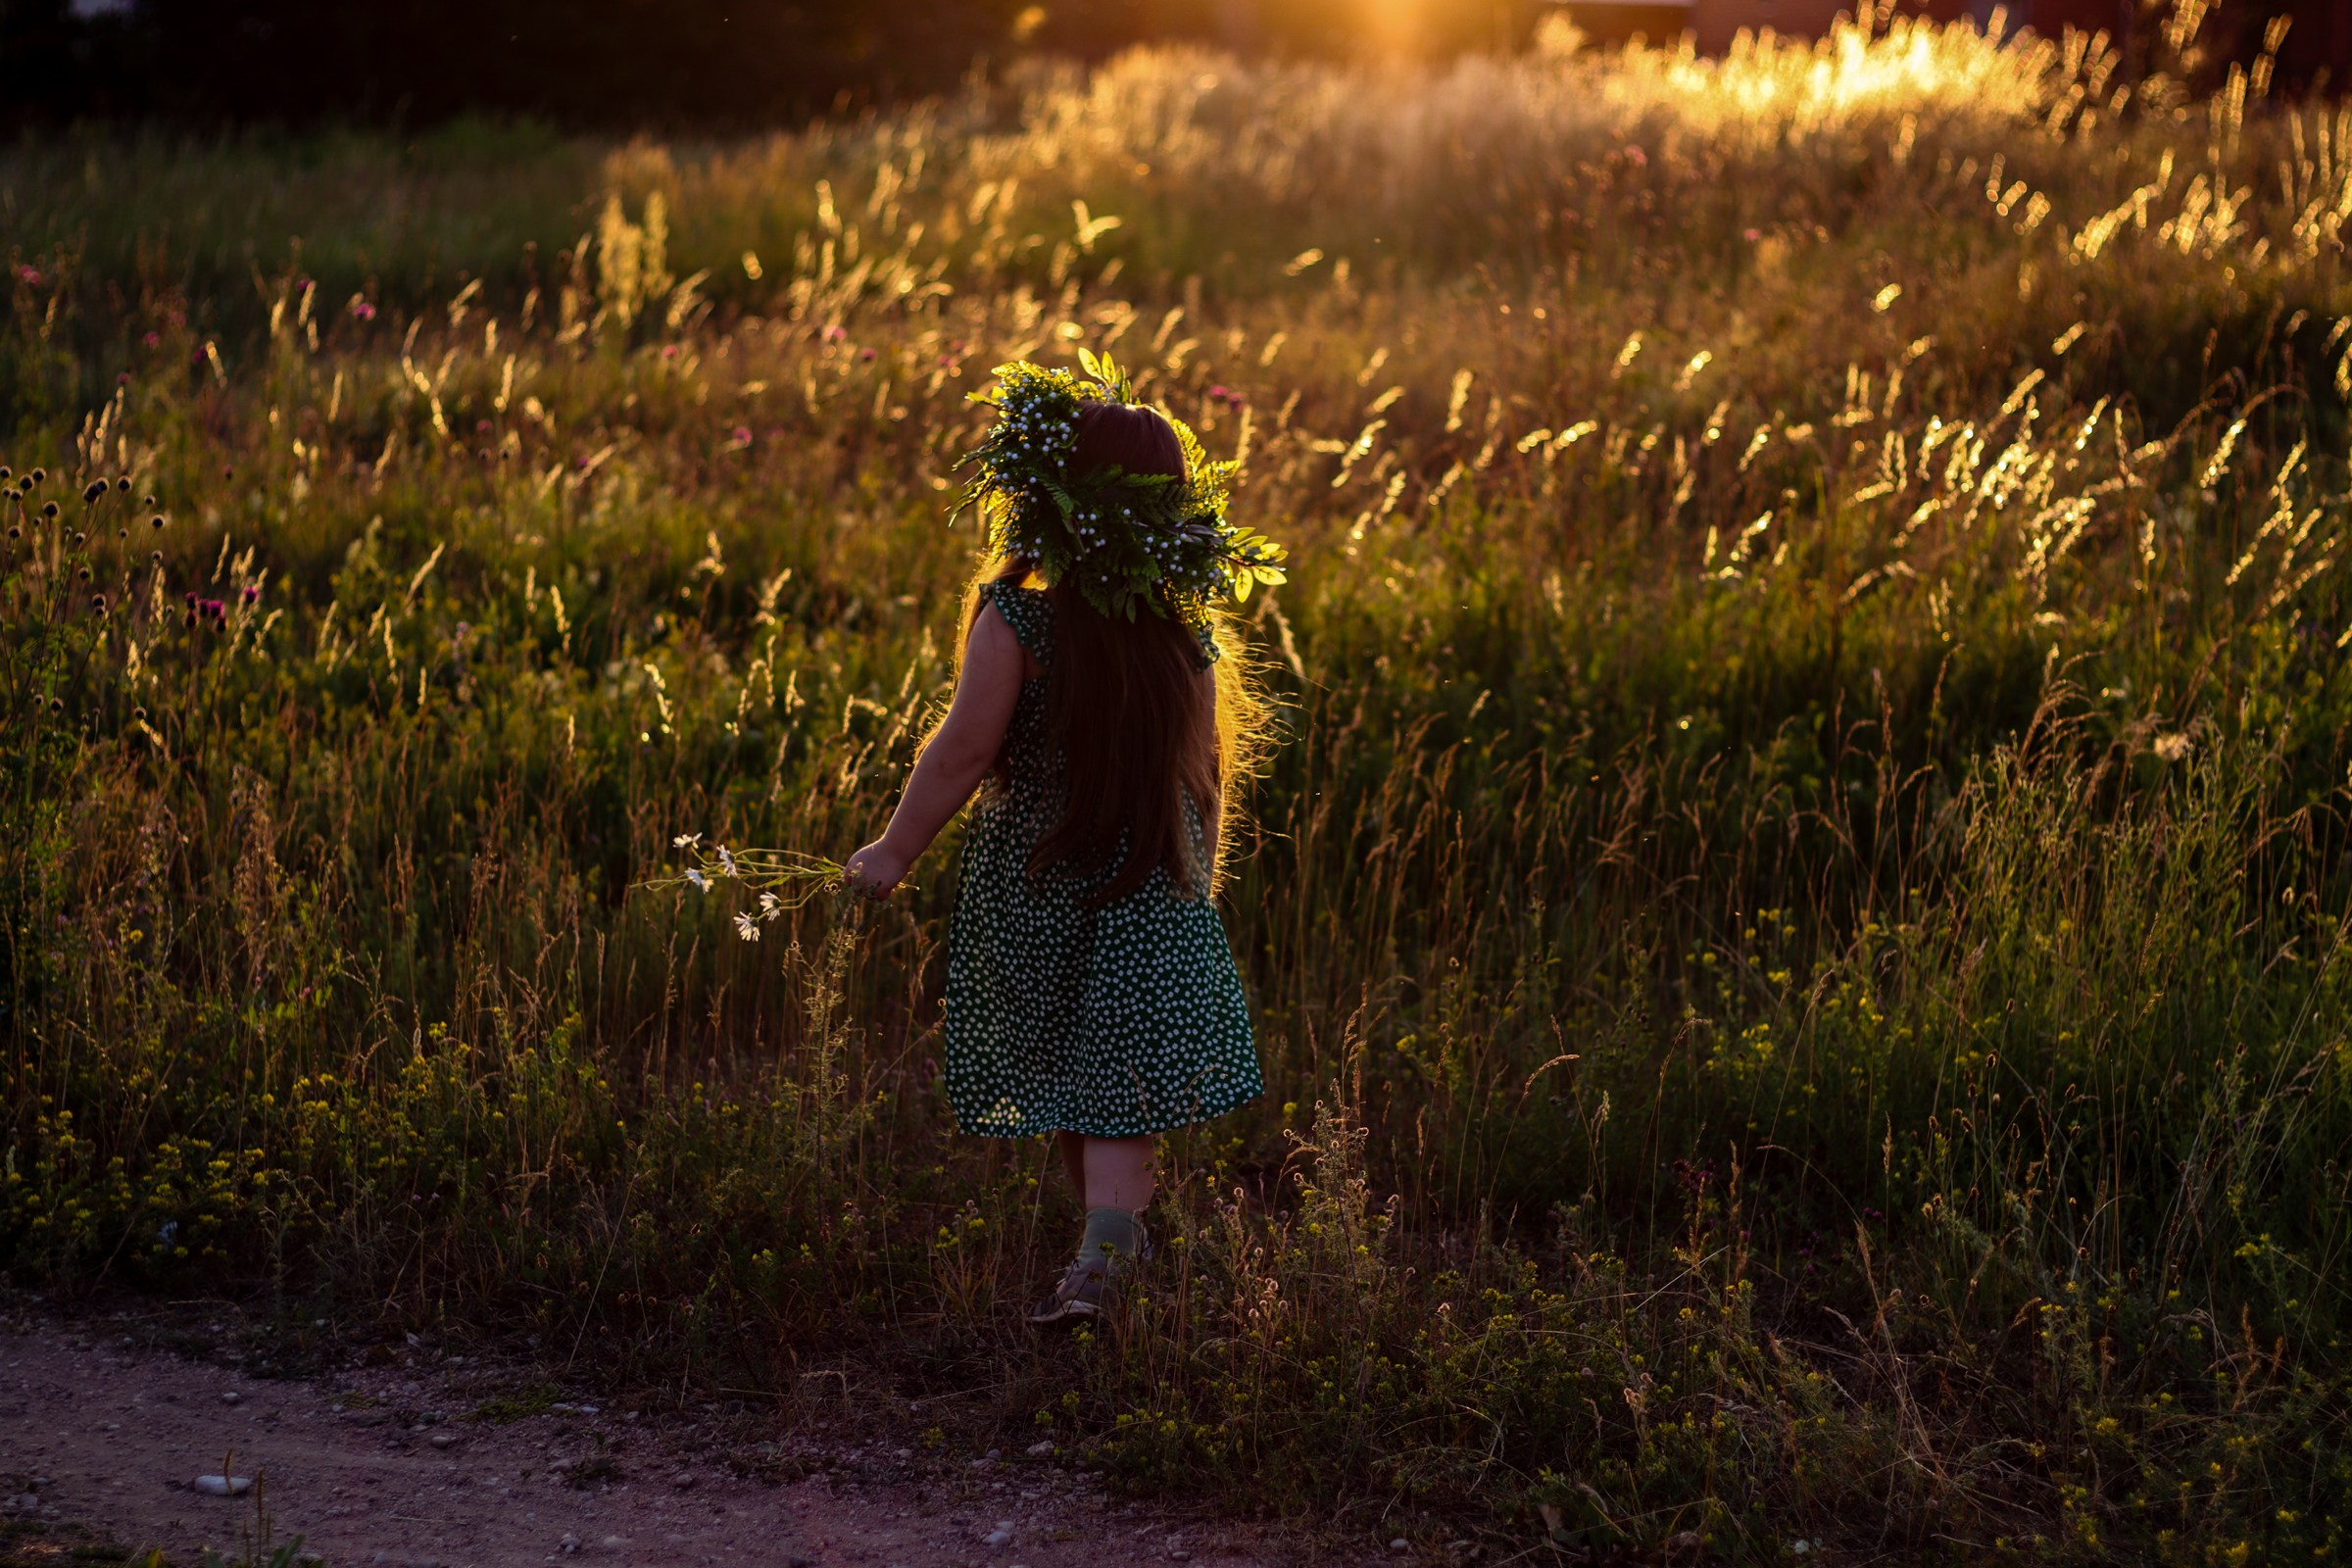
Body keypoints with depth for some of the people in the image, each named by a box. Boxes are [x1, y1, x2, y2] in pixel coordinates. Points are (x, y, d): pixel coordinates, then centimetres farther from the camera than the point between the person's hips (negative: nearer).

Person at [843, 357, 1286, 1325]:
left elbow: (965, 750, -17)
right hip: (1152, 890, 2)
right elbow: (1207, 773, 4)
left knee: (1060, 1069, 16)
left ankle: (1115, 1238, 29)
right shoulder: (1187, 631, -2)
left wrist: (893, 853, -6)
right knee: (1117, 1074, 2)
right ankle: (1105, 1249, -18)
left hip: (1032, 885, -2)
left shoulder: (1016, 618, -16)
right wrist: (1197, 883, 18)